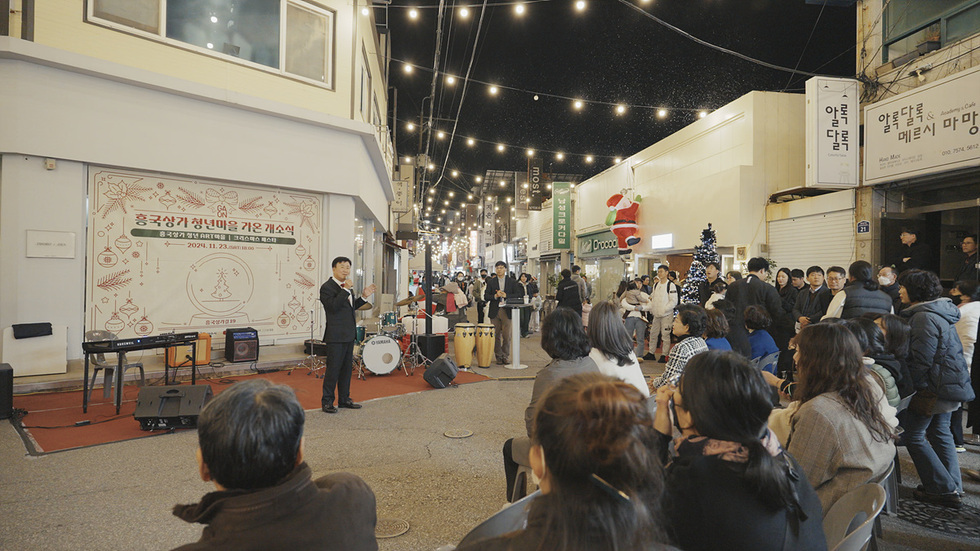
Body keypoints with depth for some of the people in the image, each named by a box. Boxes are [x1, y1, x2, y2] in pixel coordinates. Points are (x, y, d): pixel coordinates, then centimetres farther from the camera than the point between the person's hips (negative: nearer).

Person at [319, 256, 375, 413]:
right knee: (333, 369, -3)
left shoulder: (347, 286, 16)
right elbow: (333, 306, -23)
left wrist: (363, 297, 11)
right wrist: (346, 290, -24)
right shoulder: (327, 287, -10)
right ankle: (326, 402, 8)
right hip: (335, 336, -9)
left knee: (347, 368, 14)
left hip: (349, 335, 9)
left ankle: (344, 399, 25)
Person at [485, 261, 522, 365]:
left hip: (507, 311, -1)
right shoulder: (491, 282, 10)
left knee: (507, 335, -3)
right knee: (496, 335, 4)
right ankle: (499, 356, 14)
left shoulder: (512, 281, 7)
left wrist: (506, 295, -13)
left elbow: (518, 294, -1)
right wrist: (495, 296, -13)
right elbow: (486, 296, 4)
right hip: (494, 311, 1)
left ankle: (505, 356, 11)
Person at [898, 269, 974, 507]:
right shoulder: (940, 312, 11)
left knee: (913, 435, 0)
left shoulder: (924, 317, -21)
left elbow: (921, 360, -22)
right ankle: (953, 487, 26)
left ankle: (944, 489, 4)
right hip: (950, 384, 10)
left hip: (934, 387, -10)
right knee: (939, 432, 18)